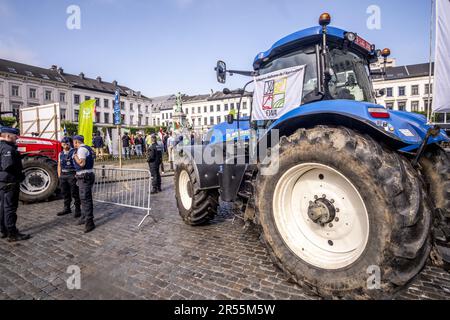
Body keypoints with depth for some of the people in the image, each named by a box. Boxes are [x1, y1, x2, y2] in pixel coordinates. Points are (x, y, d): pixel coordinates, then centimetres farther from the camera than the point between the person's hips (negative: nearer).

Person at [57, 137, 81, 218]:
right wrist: (59, 176, 12)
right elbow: (59, 166, 18)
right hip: (63, 175, 6)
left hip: (72, 175, -6)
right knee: (65, 193, 13)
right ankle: (67, 209, 25)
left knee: (75, 193, -3)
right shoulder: (61, 154, 14)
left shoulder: (74, 152, -6)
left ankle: (78, 210, 4)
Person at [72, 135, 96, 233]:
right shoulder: (88, 148, 17)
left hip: (85, 177, -11)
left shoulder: (81, 149, -14)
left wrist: (75, 156, -10)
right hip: (87, 176, 11)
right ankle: (84, 218, 35)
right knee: (84, 198, 21)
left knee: (86, 199, -9)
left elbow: (82, 163, -24)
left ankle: (89, 222, -7)